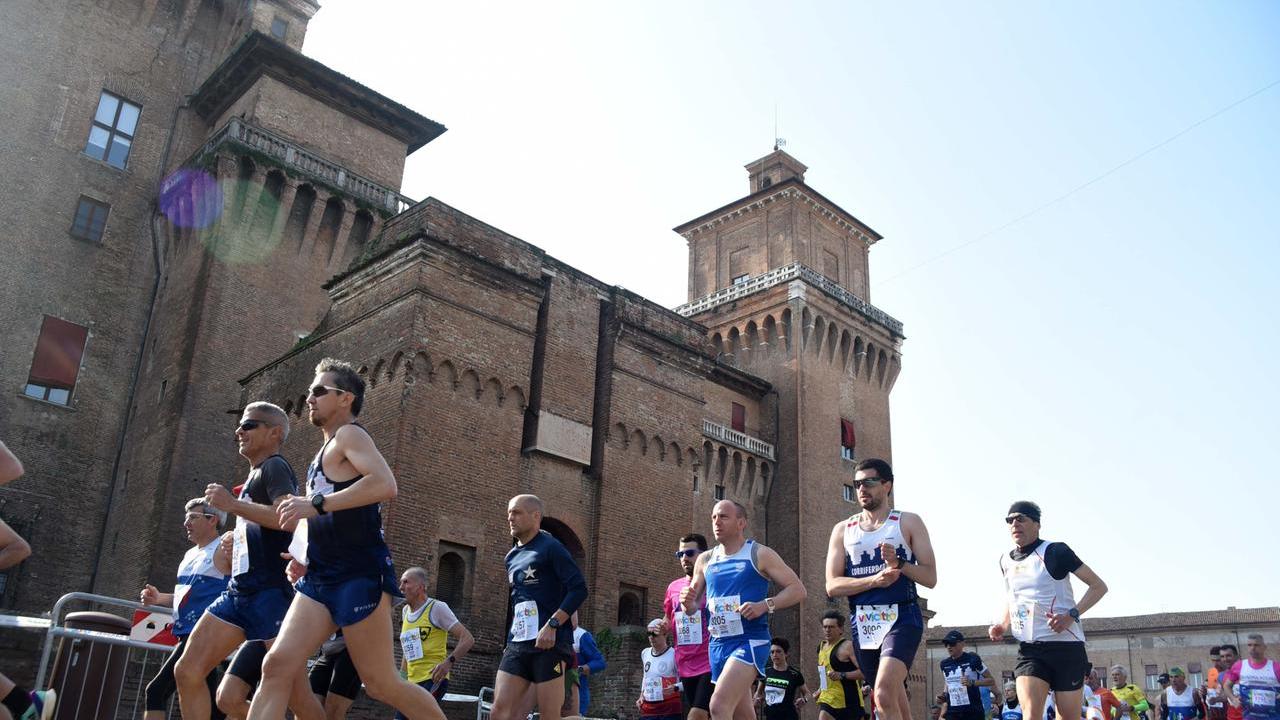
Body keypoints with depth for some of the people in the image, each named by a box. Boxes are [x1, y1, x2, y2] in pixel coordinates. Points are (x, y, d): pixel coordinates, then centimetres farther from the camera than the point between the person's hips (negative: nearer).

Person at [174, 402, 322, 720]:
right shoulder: (255, 476, 23)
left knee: (295, 693, -6)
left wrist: (232, 504, -20)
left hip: (271, 592, -10)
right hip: (239, 590, 10)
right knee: (186, 672, 4)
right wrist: (237, 542, 15)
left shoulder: (275, 467, -6)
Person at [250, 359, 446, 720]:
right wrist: (308, 559, 17)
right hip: (320, 579, 9)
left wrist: (316, 504, -27)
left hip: (360, 577, -9)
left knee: (382, 684, -2)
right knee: (276, 665, -6)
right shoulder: (325, 452, 23)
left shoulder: (350, 434, -5)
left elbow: (385, 484, -26)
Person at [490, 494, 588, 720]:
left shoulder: (550, 547, -5)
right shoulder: (512, 556, 18)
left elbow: (579, 588, -13)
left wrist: (552, 625, -20)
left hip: (549, 642, -7)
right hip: (517, 643, 7)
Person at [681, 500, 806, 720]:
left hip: (750, 641, -6)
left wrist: (765, 605, -20)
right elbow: (692, 607, 17)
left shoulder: (759, 554, -3)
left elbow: (797, 589, -5)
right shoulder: (705, 560, 11)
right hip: (717, 644, 6)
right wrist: (687, 602, -8)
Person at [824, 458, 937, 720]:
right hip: (863, 623, 4)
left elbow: (930, 578, -1)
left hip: (901, 618, -4)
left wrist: (899, 564, -19)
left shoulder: (908, 522, 4)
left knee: (884, 695, -24)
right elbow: (832, 585, 1)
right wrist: (875, 580, -14)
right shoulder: (843, 530, 10)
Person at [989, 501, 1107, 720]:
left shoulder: (1055, 552, -6)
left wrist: (1072, 615, -19)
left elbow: (1099, 586, -5)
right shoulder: (1006, 561, 11)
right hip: (1029, 650, 4)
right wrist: (1003, 625, 7)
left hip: (1066, 646, -4)